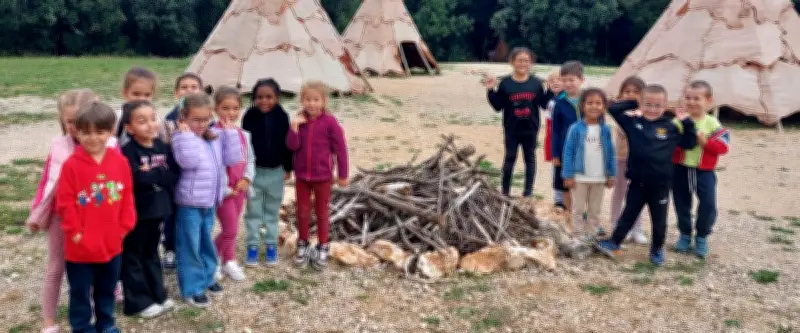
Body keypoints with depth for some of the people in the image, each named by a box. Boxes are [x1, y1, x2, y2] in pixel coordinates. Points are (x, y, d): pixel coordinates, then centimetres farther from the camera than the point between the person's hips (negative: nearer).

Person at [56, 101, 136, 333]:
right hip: (81, 246, -3)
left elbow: (127, 197, 2)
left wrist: (123, 227, 0)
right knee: (80, 291, 12)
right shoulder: (72, 165, -13)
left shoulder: (120, 162, -3)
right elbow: (65, 203, -11)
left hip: (112, 243, 3)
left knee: (107, 289, 20)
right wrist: (75, 231, -11)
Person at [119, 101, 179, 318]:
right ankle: (138, 302, 14)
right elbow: (137, 179, -27)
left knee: (151, 254, 19)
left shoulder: (162, 147, 4)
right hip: (136, 212, -6)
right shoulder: (128, 151, -15)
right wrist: (160, 174, -16)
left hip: (157, 210, 6)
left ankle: (158, 295, 29)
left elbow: (174, 175, -2)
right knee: (133, 257, 6)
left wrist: (151, 173, -14)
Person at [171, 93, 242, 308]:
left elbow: (233, 159, -1)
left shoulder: (216, 137, 5)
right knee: (190, 247, 2)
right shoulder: (181, 139, -13)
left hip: (210, 202, 6)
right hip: (189, 204, -6)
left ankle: (206, 278, 37)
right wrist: (186, 134, -24)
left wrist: (229, 132, -4)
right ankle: (191, 288, 11)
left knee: (207, 243, 21)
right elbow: (189, 160, -29)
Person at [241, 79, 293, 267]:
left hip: (276, 171, 1)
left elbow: (287, 143, 0)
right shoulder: (249, 116, -9)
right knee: (253, 210, 8)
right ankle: (252, 245, 17)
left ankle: (271, 245, 23)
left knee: (273, 210, 12)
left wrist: (288, 167, 3)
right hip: (254, 170, -1)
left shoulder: (282, 116, -7)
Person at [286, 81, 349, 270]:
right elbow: (292, 146, -10)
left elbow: (340, 148, -9)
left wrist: (343, 175, -7)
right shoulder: (299, 120, -3)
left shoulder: (329, 122, -13)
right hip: (301, 175, 3)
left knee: (322, 212, 11)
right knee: (302, 212, 14)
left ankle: (322, 249, 24)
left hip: (323, 176, -3)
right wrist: (294, 126, -22)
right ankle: (302, 246, 30)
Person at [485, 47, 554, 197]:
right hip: (511, 129, -1)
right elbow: (497, 106, -3)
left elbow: (544, 104, 2)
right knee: (509, 158, 7)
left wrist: (551, 90, -8)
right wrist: (491, 91, -13)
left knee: (530, 158, 9)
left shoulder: (536, 83, 0)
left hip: (530, 129, 1)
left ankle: (528, 190, 19)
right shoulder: (505, 83, -4)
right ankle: (505, 190, 17)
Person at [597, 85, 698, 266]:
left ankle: (657, 250, 29)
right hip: (637, 181, 0)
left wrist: (687, 123, -4)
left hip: (660, 184, 0)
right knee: (628, 214, 13)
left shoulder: (671, 128, -1)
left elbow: (690, 143, 7)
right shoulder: (632, 122, -2)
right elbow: (613, 108, -1)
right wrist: (632, 104, -2)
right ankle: (613, 243, 25)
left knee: (659, 220, 13)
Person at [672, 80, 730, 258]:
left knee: (708, 206, -3)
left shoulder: (713, 124, -5)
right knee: (682, 205, 11)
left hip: (704, 172, -1)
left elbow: (723, 146, -10)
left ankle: (702, 237, 17)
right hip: (680, 170, 1)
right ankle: (685, 235, 30)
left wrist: (705, 141, -21)